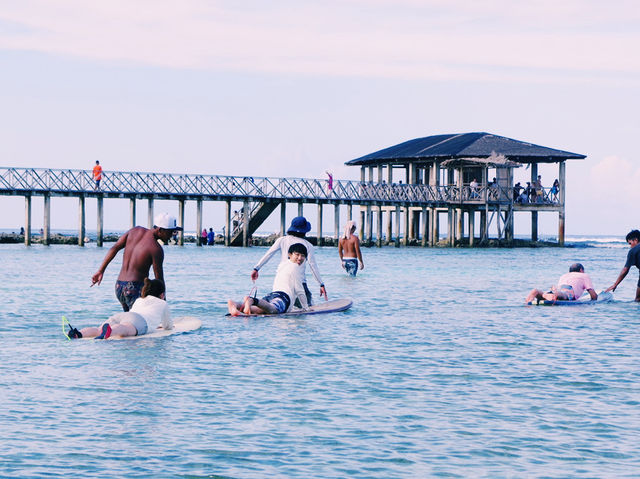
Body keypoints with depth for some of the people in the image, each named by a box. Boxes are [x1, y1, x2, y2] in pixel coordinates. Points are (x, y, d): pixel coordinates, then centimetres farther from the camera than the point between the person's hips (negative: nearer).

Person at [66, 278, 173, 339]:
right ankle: (108, 331, -75)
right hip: (140, 320, -5)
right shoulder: (162, 303, 33)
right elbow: (169, 326, 44)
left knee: (98, 330, -23)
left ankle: (78, 333, -54)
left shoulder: (138, 300, 47)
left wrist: (156, 325, 80)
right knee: (124, 330, -40)